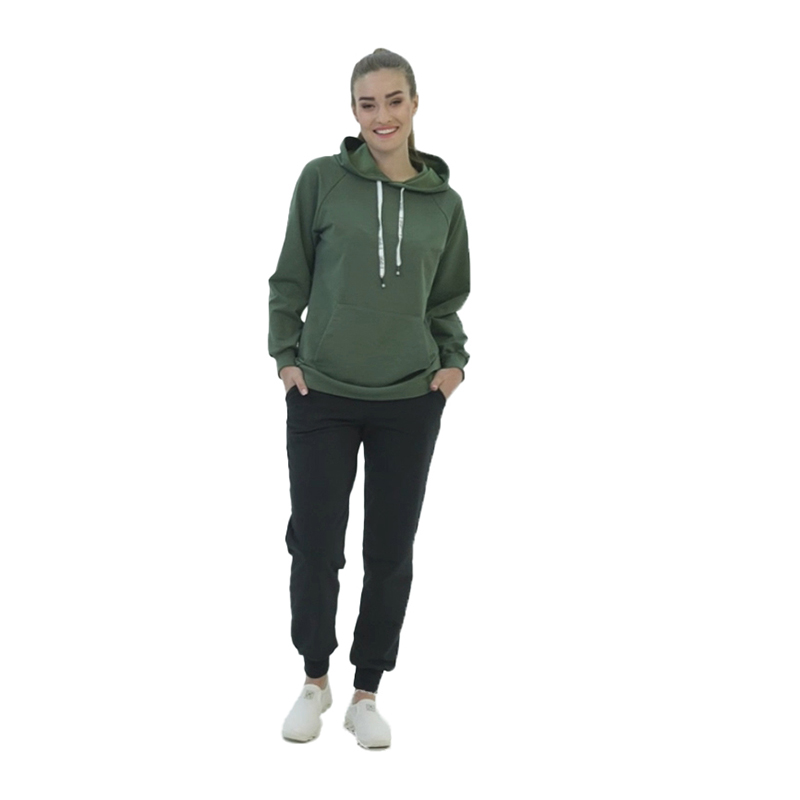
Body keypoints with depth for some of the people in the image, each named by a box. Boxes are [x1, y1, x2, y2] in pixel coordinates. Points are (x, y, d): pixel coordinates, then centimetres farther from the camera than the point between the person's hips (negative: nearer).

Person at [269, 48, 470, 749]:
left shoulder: (443, 202, 3)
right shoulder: (323, 180, -3)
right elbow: (289, 279, 4)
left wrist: (454, 361, -1)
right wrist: (286, 355, -3)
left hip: (410, 402, 2)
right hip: (322, 398, -2)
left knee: (391, 553, 7)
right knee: (315, 547, 2)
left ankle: (367, 694, 23)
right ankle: (315, 680, 26)